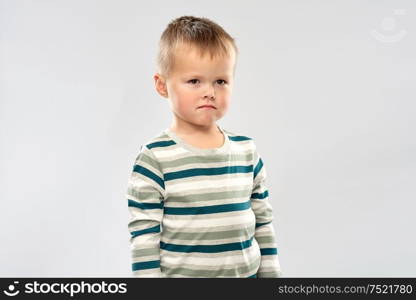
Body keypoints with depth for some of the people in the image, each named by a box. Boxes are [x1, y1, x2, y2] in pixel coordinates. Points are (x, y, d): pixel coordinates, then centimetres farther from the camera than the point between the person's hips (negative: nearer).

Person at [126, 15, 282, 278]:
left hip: (247, 273, 4)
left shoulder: (247, 151, 1)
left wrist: (271, 274, 8)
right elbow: (143, 236, -11)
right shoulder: (155, 159, -14)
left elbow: (263, 224, 7)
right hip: (179, 273, -3)